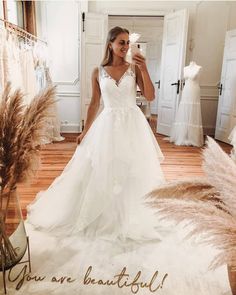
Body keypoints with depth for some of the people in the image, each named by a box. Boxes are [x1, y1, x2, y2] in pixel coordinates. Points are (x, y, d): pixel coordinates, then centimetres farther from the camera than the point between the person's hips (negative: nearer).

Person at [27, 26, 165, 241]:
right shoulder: (98, 72, 2)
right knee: (102, 172, 7)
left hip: (133, 125, 0)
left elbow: (150, 97, -6)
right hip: (108, 125, 0)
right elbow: (94, 104, 7)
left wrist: (144, 69, -15)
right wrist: (85, 131, 8)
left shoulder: (134, 68, 1)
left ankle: (133, 217, 29)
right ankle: (105, 217, 29)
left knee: (134, 172, 7)